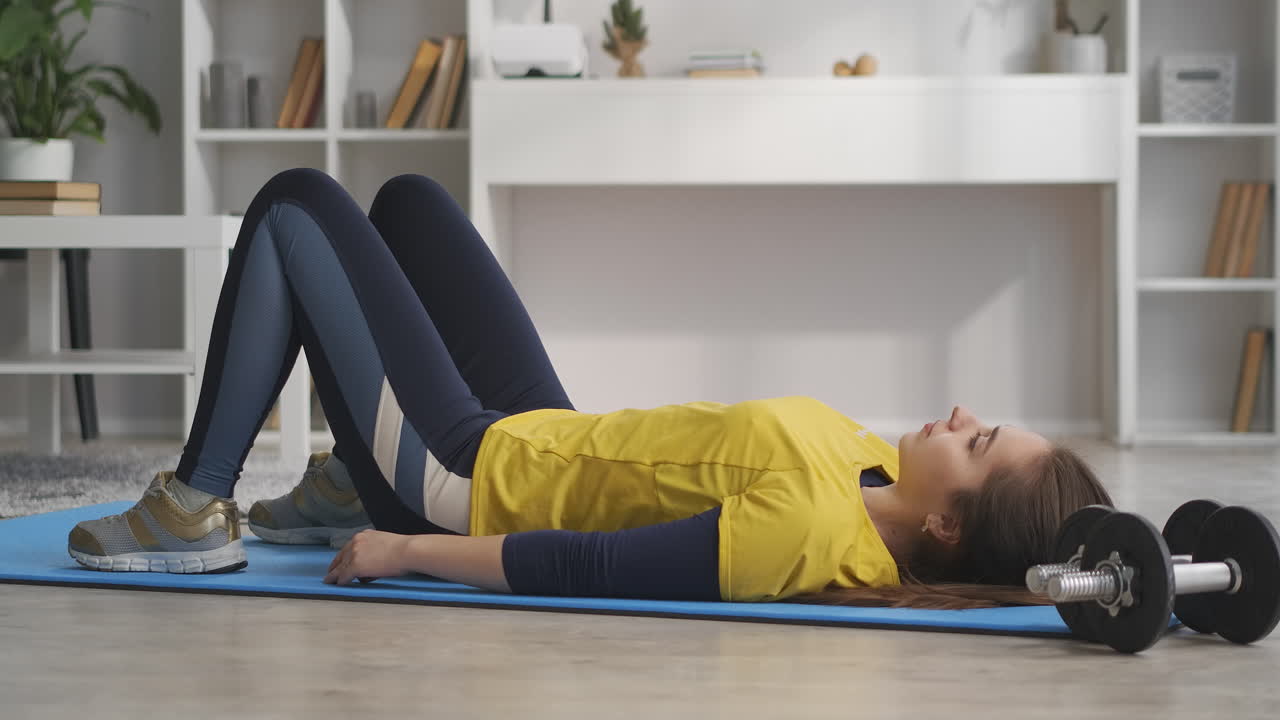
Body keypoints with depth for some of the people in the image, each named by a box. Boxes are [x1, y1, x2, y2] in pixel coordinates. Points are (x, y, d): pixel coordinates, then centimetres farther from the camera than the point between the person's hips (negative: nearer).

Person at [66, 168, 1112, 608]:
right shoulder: (882, 474, -14)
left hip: (467, 474, -8)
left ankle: (196, 513, 10)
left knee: (295, 207, 1)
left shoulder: (807, 531, -38)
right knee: (405, 198, 24)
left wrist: (405, 551, -27)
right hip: (540, 433, 8)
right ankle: (346, 488, 32)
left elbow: (581, 571, -33)